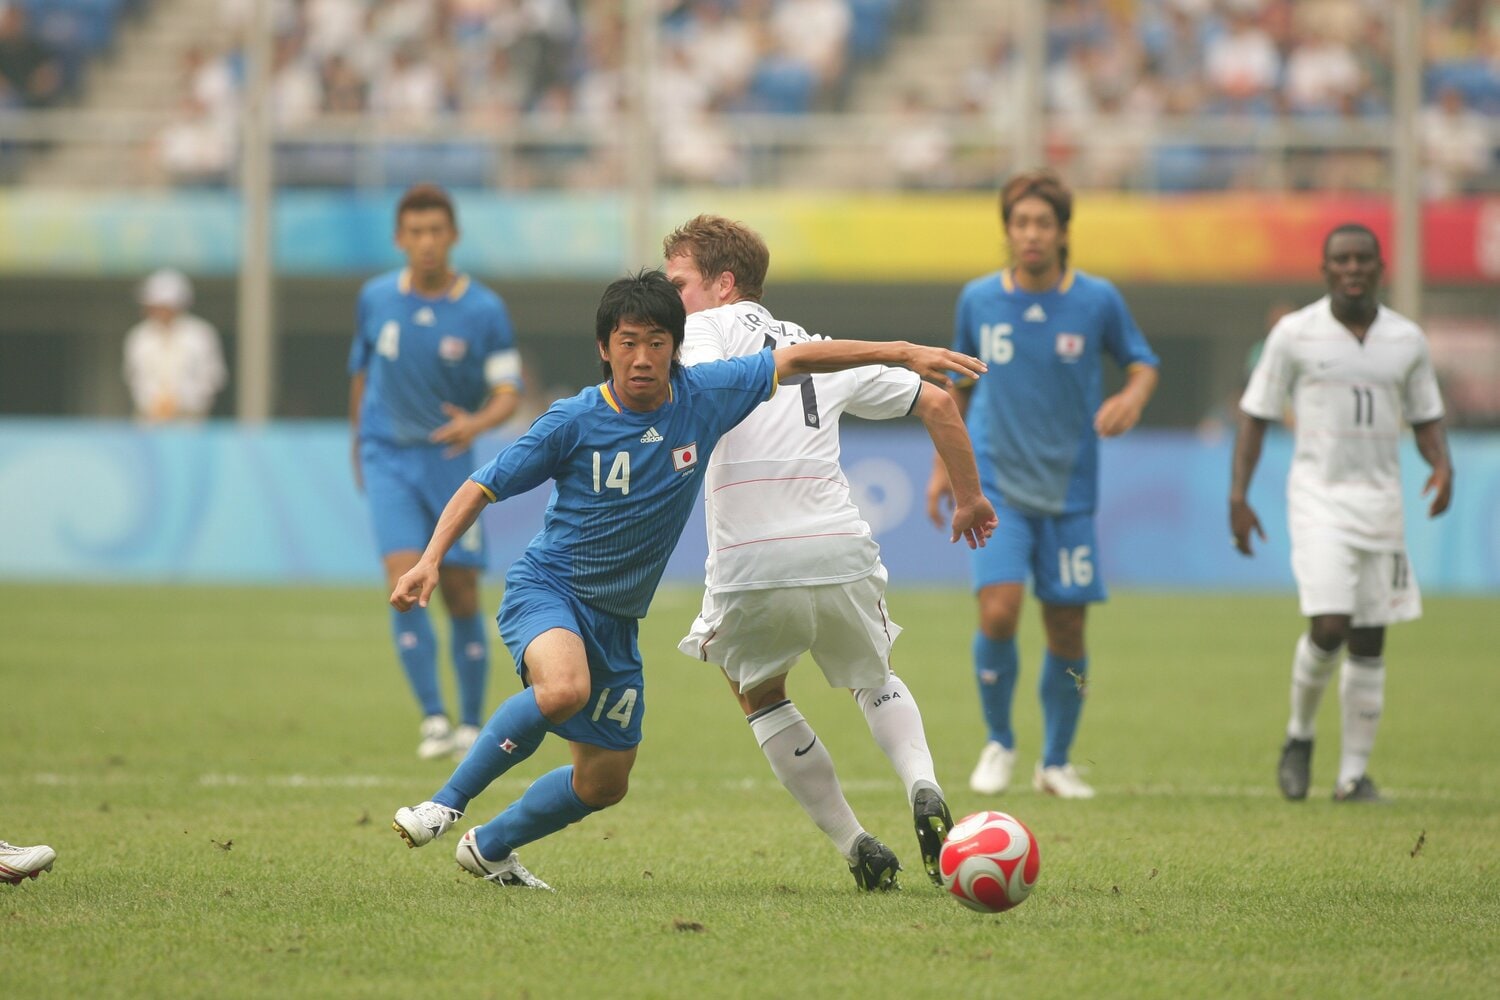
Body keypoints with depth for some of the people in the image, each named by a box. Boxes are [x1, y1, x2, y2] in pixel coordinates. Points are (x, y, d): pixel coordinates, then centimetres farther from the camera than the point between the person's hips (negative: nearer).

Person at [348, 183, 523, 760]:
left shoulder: (484, 311, -6)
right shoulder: (375, 299, 1)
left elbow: (508, 393, -7)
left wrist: (478, 423, -28)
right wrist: (359, 441, 23)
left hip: (451, 459, 0)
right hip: (389, 457, 1)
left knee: (462, 597, 1)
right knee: (404, 583, -17)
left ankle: (472, 724, 17)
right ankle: (433, 719, -15)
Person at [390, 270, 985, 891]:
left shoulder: (702, 397, -6)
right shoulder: (573, 422, -14)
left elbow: (796, 359, 3)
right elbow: (483, 487, -7)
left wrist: (901, 353, 1)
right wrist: (430, 560, -19)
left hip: (617, 618, 5)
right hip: (547, 589, -5)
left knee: (605, 782, 11)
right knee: (565, 688, -38)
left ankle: (489, 849, 34)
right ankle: (445, 805, -25)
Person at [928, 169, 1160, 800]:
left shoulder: (1097, 301, -4)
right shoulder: (978, 300, 0)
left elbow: (1142, 362, 9)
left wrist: (1132, 398, -13)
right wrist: (944, 464, 12)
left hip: (1068, 488, 1)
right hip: (996, 484, -1)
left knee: (1067, 631, 3)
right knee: (998, 612, -18)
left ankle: (1056, 762, 23)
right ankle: (998, 743, 5)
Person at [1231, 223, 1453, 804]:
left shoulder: (1407, 340, 6)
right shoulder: (1295, 334, -2)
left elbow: (1426, 419, 15)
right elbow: (1255, 415, 3)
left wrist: (1443, 467, -6)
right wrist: (1238, 495, -6)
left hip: (1381, 500, 3)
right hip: (1318, 496, -3)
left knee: (1369, 641, 3)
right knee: (1329, 625, -18)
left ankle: (1354, 774, 10)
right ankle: (1299, 736, 8)